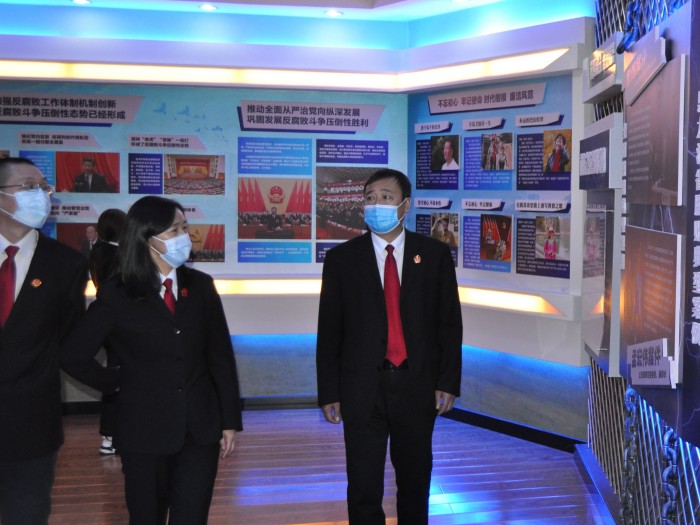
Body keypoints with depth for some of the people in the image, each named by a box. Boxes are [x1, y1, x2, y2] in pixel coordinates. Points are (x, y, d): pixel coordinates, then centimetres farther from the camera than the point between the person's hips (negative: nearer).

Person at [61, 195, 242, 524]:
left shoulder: (200, 286, 1)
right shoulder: (116, 294, -7)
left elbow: (221, 357, 4)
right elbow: (73, 356, 0)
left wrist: (230, 421, 3)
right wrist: (119, 384, 4)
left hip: (201, 430, 2)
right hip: (144, 431, -1)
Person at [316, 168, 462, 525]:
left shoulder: (435, 254, 1)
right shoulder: (341, 258, 0)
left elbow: (449, 323, 3)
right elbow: (329, 331, 1)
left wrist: (448, 382, -2)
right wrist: (329, 393, -2)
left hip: (418, 387, 1)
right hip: (362, 389, 0)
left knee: (415, 481, 16)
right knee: (363, 487, 5)